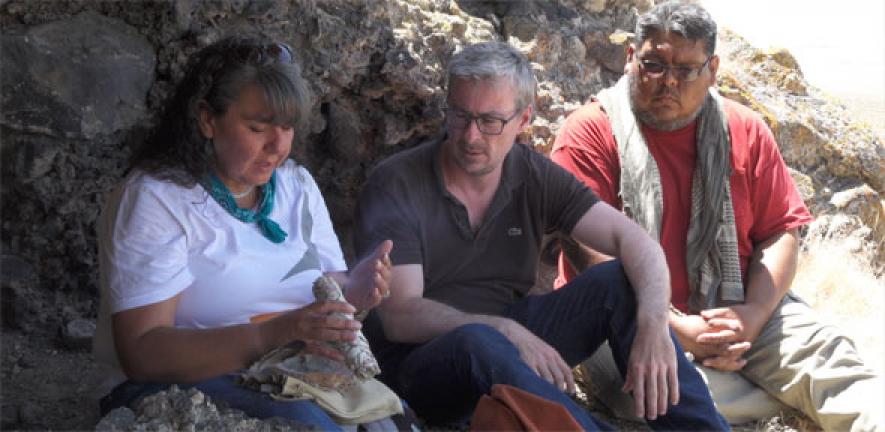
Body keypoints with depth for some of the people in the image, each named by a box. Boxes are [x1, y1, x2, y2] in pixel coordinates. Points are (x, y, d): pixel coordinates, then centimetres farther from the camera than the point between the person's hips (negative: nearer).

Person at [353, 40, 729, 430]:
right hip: (422, 362, -4)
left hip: (515, 342, 5)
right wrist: (505, 331, -32)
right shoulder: (394, 185, -12)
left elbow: (634, 240, -11)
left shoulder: (536, 177, -1)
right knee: (477, 341, -39)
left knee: (619, 282, -14)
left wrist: (652, 324, -31)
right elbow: (400, 317, -19)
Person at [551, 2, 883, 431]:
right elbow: (589, 250, -13)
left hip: (738, 311, 4)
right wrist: (675, 329, -18)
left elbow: (780, 231, 6)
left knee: (824, 353, -24)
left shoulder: (744, 131, 10)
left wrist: (752, 314, -13)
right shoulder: (591, 133, -4)